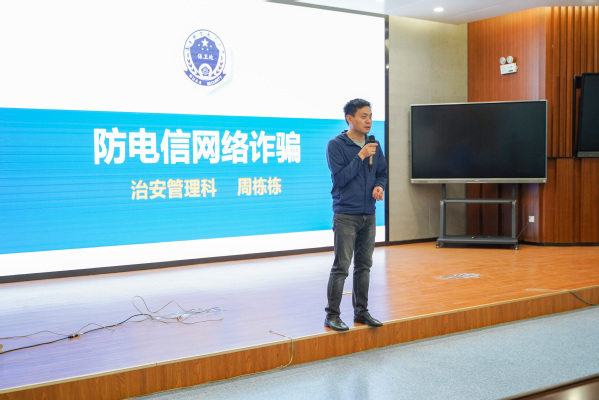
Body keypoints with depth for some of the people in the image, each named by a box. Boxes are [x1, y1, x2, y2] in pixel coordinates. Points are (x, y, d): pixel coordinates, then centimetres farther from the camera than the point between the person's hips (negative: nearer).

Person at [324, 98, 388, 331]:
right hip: (345, 215, -6)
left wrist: (379, 186, -5)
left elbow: (382, 173, 16)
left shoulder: (374, 145, 9)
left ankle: (361, 311, 23)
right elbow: (340, 177, -15)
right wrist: (361, 156, -19)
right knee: (341, 267, -5)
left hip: (368, 215, 6)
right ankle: (332, 315, 5)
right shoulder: (336, 145, -8)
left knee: (364, 265, 12)